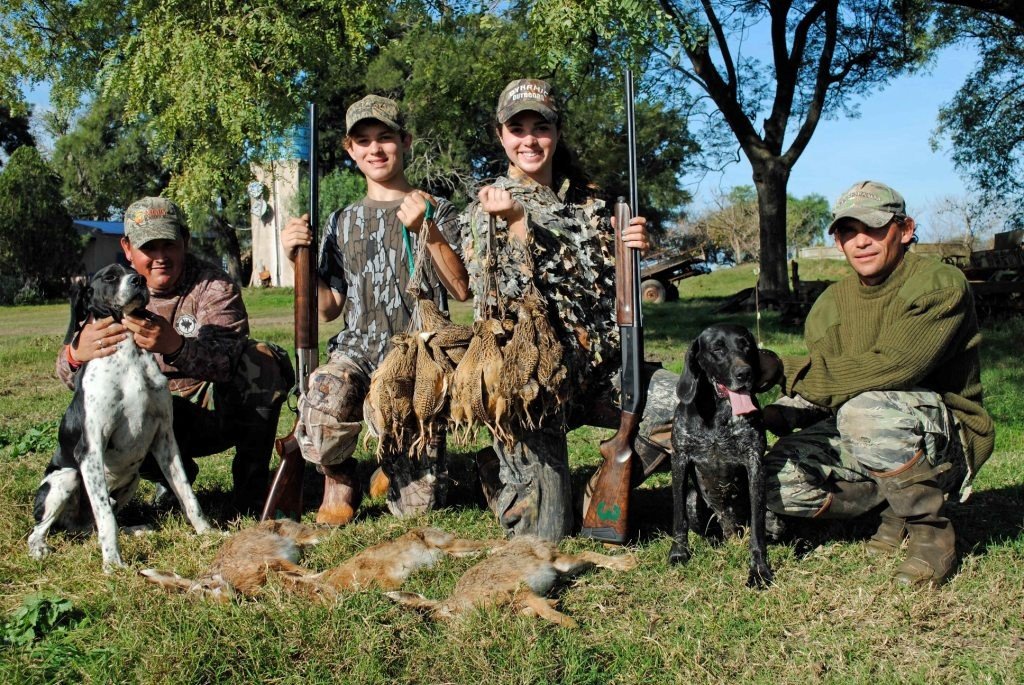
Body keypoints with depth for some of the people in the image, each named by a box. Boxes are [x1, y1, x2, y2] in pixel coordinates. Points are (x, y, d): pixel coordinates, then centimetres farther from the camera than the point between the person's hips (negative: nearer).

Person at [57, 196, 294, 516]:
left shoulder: (213, 286, -11)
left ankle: (251, 483, -16)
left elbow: (229, 360, -29)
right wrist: (77, 354, -38)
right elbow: (73, 377, -11)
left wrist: (176, 346, -52)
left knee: (264, 361, -29)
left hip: (216, 409, -2)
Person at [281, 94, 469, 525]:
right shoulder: (342, 222, 15)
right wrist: (298, 259, -2)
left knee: (416, 506, -3)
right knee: (324, 398, -37)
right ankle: (340, 482, -4)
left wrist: (426, 230, -18)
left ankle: (394, 462, 34)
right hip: (357, 350, 2)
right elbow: (329, 308, 12)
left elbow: (462, 290, -8)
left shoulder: (435, 211, 5)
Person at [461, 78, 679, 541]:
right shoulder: (488, 208, -1)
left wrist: (631, 249, -6)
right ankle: (496, 465, 23)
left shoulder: (587, 203, 13)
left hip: (598, 368, 5)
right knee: (543, 531, -9)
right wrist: (516, 223, -23)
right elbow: (512, 298, -12)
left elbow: (611, 290, 13)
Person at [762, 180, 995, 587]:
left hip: (946, 439, -6)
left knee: (866, 409, -36)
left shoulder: (941, 285, -14)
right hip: (862, 439, 6)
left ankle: (931, 529, -14)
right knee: (777, 480, -15)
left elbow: (893, 367, -28)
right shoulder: (831, 305, 5)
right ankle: (896, 507, 7)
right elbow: (818, 394, 4)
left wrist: (798, 376, -20)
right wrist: (776, 414, -19)